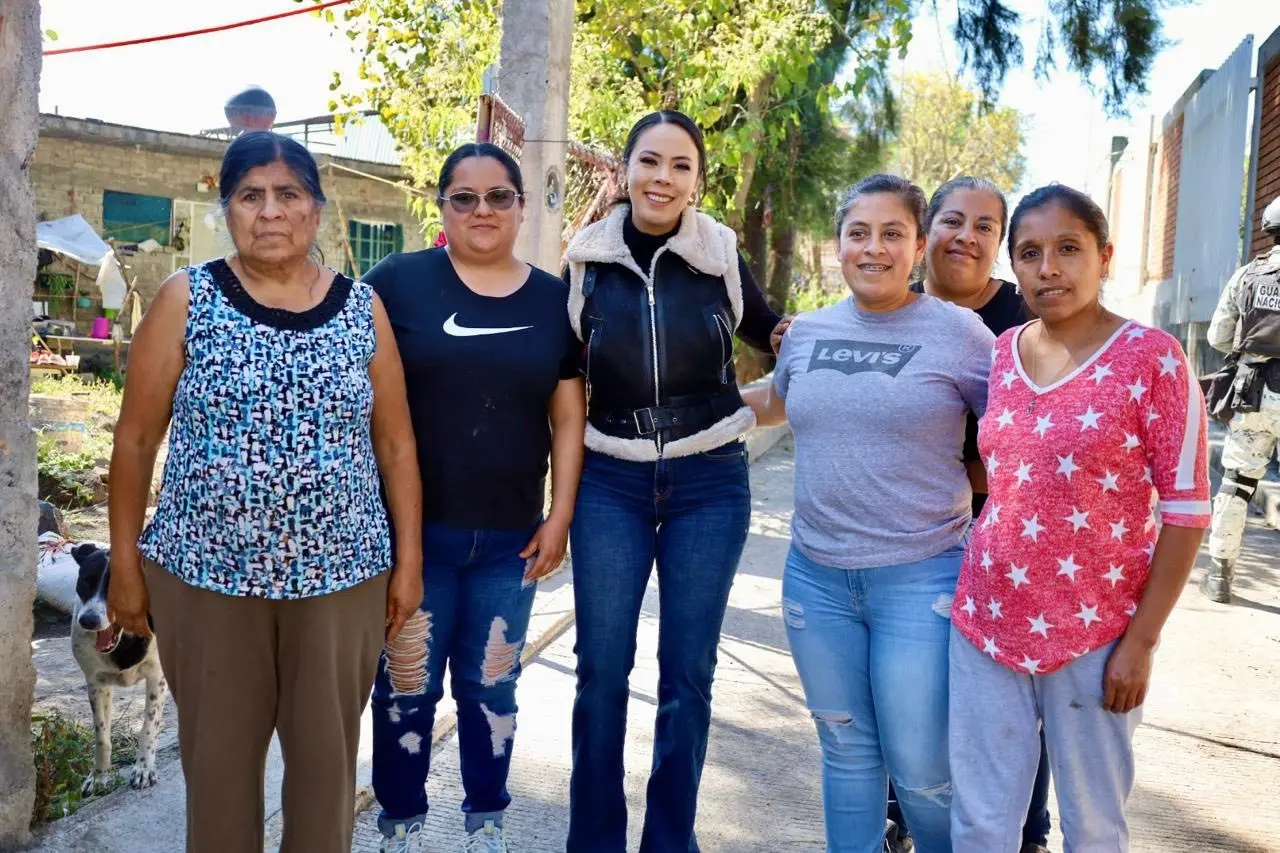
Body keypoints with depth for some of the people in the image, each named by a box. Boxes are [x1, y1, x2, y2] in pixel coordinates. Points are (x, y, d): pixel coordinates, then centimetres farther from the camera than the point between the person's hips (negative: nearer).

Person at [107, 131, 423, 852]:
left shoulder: (363, 308, 2)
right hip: (206, 574, 0)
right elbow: (136, 439, 1)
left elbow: (396, 444, 4)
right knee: (219, 758, 14)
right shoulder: (186, 300, -2)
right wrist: (125, 562, 1)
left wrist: (409, 561, 3)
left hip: (341, 576, 1)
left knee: (328, 757, 13)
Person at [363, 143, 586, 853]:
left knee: (491, 686, 14)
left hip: (510, 538, 2)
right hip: (412, 529, -2)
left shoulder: (553, 299, 5)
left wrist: (560, 515, 1)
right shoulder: (397, 281, -3)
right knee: (406, 686, 9)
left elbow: (568, 416, 7)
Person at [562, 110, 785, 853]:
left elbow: (768, 330, 14)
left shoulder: (722, 256, -2)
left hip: (710, 484, 0)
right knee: (602, 668, 5)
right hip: (610, 483, 1)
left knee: (688, 673, 7)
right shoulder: (588, 257, -1)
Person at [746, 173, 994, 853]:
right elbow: (775, 405, 25)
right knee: (846, 753, 18)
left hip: (921, 580, -4)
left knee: (920, 770, 3)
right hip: (816, 575, 4)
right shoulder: (807, 331, 6)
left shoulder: (959, 332, -6)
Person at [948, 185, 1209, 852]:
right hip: (986, 623, 4)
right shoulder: (998, 355, 5)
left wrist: (1142, 640, -11)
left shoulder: (1151, 357, -8)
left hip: (1095, 634, -3)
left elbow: (1186, 509, -8)